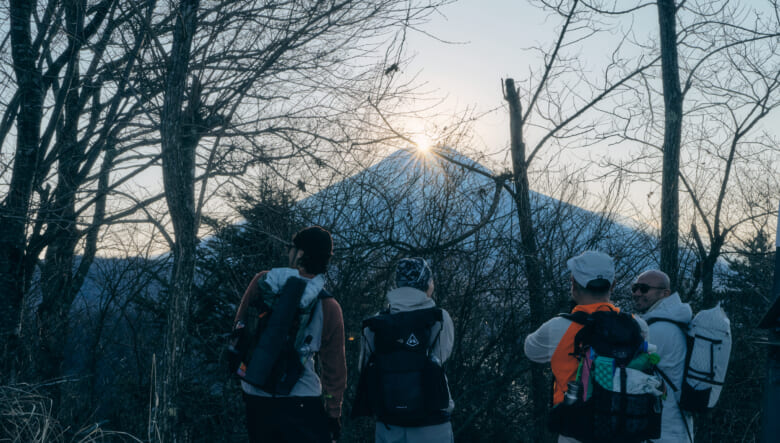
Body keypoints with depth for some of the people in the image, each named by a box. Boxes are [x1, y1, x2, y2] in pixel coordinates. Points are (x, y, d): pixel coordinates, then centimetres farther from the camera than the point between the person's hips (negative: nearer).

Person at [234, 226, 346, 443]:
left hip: (255, 396, 4)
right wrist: (334, 412, 6)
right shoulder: (329, 308, -9)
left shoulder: (263, 282, -5)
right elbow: (334, 366, -4)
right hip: (301, 401, -3)